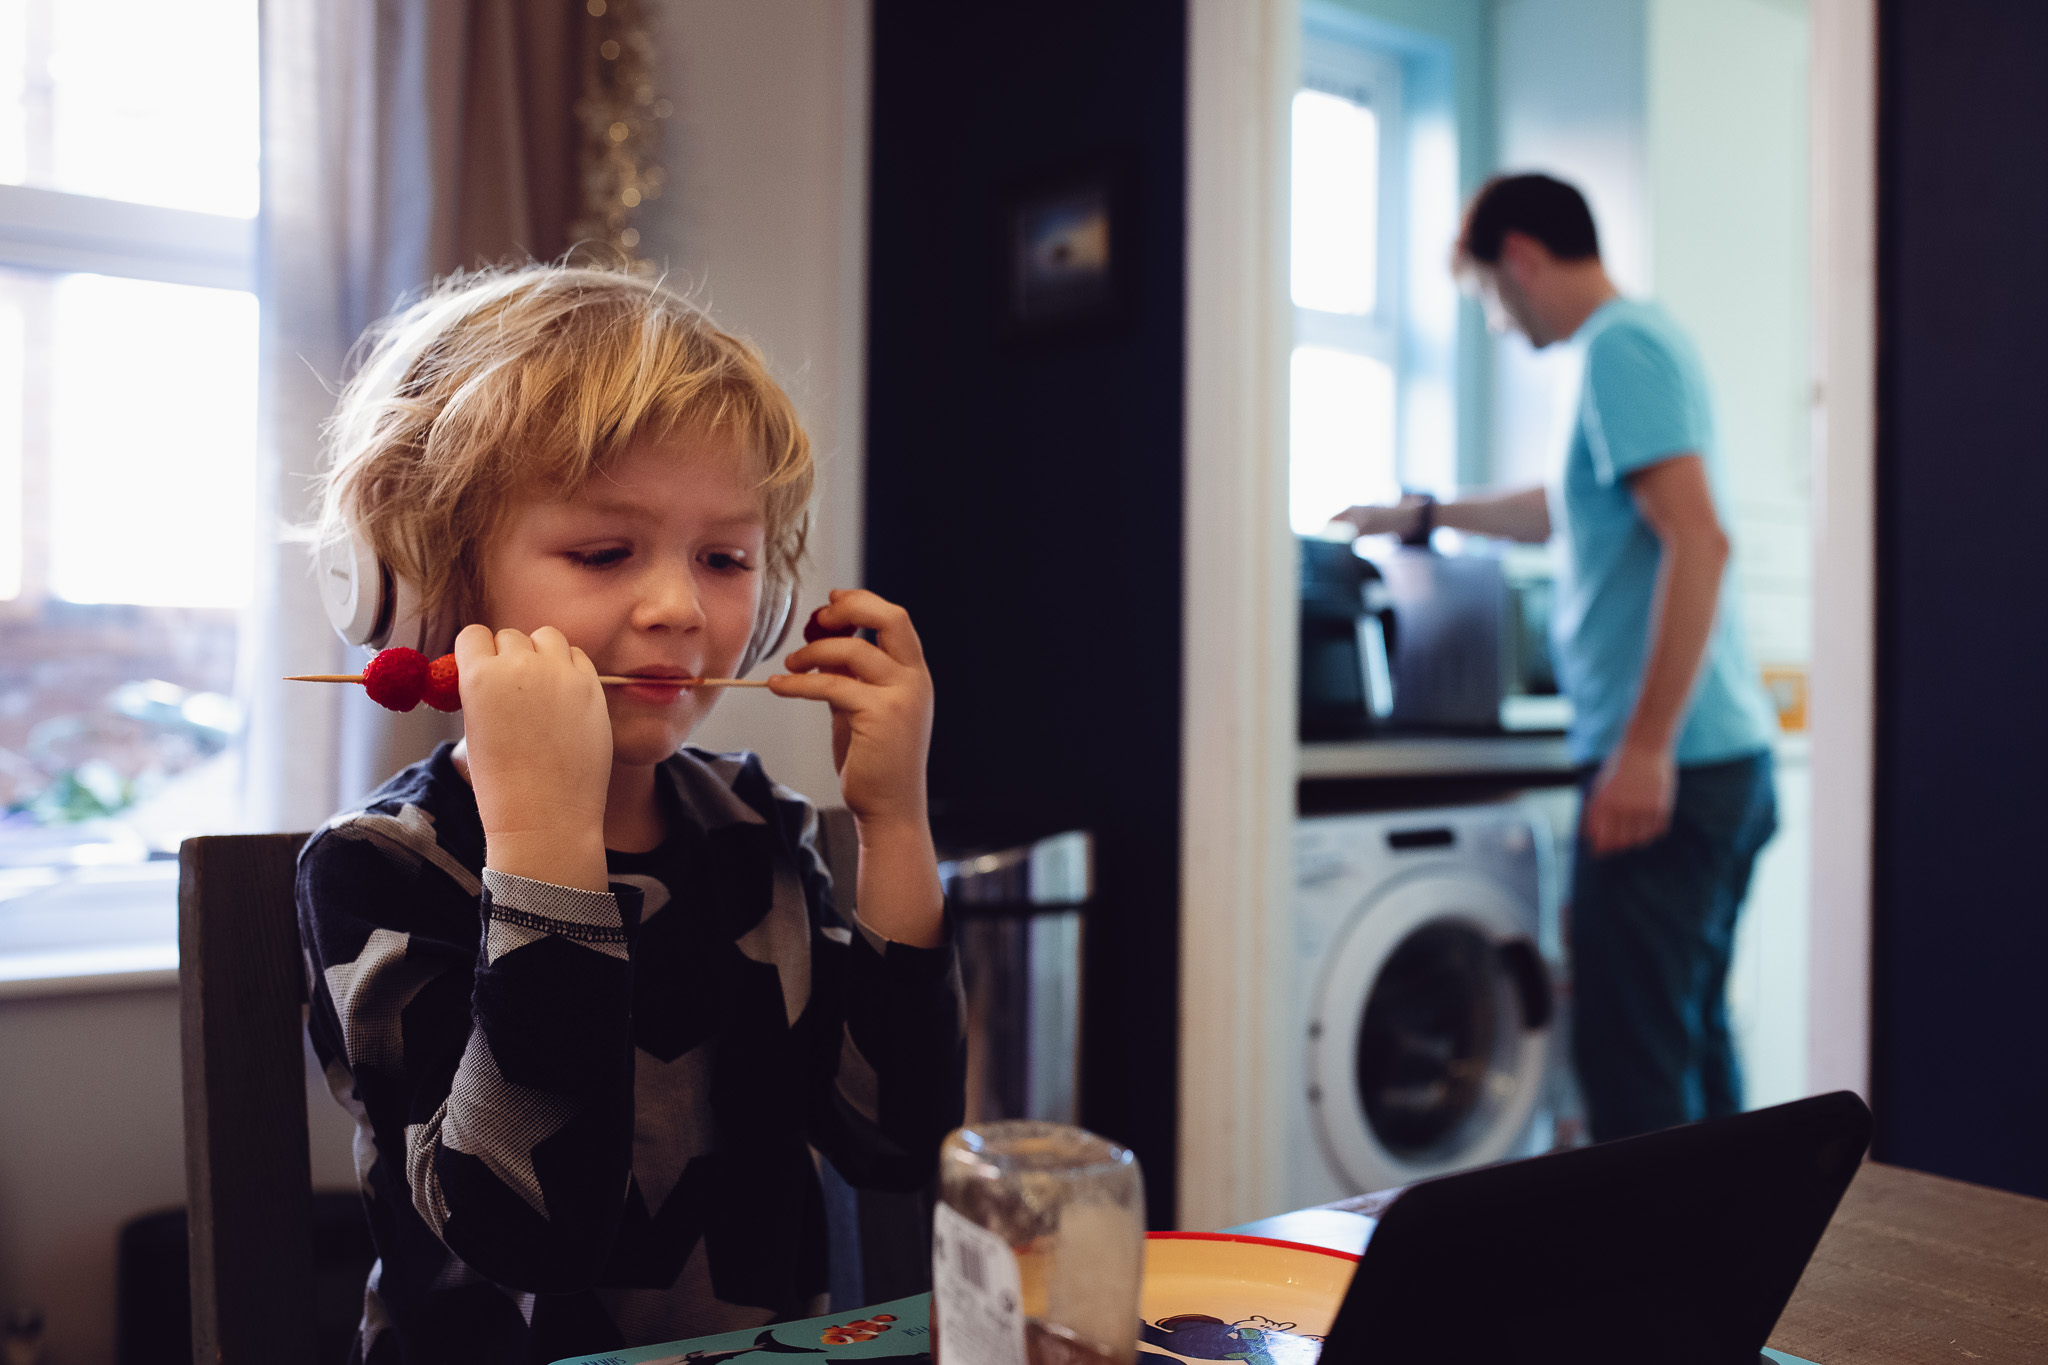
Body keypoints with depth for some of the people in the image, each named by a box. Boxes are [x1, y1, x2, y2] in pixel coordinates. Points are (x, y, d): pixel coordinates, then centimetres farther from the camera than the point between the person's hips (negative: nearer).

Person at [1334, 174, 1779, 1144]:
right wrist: (1426, 515, 42)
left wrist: (1647, 746, -24)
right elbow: (1568, 510, 35)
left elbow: (1699, 538, -22)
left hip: (1668, 763, -10)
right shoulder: (1646, 340, 19)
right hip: (1728, 755, 10)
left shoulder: (1620, 347, -11)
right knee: (1691, 1042, 17)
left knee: (1633, 1062, -6)